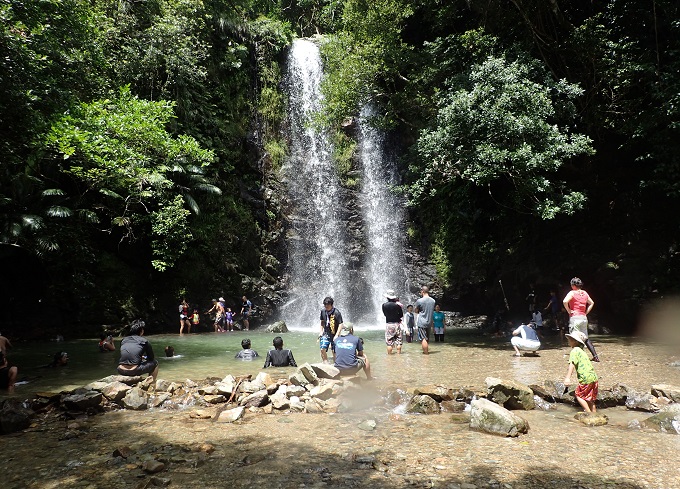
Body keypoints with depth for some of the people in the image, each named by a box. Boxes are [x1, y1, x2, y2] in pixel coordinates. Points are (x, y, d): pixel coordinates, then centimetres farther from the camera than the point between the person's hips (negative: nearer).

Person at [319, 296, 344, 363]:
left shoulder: (336, 313, -16)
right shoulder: (323, 311, 1)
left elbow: (340, 324, -15)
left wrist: (336, 335, -21)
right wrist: (321, 331, 8)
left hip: (334, 335, -4)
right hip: (325, 334, 4)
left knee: (334, 352, 1)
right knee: (323, 349, -10)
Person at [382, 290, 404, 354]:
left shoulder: (384, 305, -4)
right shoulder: (397, 305, -7)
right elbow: (401, 315, 1)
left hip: (388, 324, 0)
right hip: (397, 324, 0)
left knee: (389, 342, 5)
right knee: (398, 340, 10)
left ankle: (389, 354, 4)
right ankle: (399, 353, 11)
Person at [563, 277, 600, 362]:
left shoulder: (572, 293, -9)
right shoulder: (585, 293, 10)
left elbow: (565, 301, -25)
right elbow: (591, 303, 23)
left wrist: (569, 311, -11)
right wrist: (586, 312, 17)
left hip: (575, 317, -7)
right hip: (584, 318, 7)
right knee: (586, 338, 17)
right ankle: (595, 356, 16)